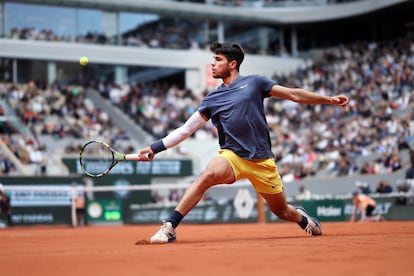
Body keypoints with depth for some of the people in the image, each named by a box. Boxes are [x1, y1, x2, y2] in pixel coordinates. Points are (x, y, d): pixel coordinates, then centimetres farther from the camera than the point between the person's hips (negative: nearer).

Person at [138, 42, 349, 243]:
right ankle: (169, 227, -33)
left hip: (262, 160, 0)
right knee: (208, 175, -32)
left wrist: (329, 99, 7)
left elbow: (294, 95, 8)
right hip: (232, 155, 0)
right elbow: (185, 129, 9)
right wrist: (155, 148, 0)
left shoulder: (254, 83, 5)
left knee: (282, 211, 8)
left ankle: (303, 218, 46)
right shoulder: (212, 100, 10)